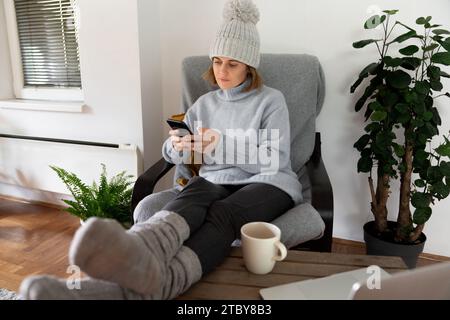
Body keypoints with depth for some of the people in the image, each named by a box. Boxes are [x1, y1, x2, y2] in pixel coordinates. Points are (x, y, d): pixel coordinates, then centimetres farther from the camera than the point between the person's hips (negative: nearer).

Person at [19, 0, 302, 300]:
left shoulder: (272, 100, 5)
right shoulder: (204, 103, 17)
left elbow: (277, 161, -6)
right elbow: (170, 154, 17)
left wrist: (223, 145, -19)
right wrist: (178, 146, -9)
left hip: (267, 182, -2)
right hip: (214, 181, 3)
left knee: (223, 213, -38)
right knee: (191, 200, -35)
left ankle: (154, 281, -65)